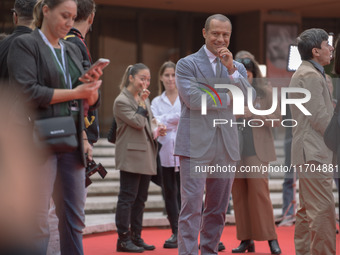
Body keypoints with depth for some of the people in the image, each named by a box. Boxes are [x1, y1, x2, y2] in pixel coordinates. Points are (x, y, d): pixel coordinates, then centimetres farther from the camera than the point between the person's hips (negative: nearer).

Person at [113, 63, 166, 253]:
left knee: (140, 198, 10)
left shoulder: (144, 99, 16)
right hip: (131, 156, -8)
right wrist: (142, 102, -14)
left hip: (146, 156, 8)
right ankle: (123, 238, -1)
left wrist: (156, 132, 6)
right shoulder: (122, 101, -9)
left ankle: (136, 237, 16)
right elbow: (138, 122, -17)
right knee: (128, 197, -5)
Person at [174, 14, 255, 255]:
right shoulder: (187, 64, 1)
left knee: (218, 209, 9)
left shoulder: (237, 68, 15)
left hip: (226, 147, 5)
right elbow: (194, 99, -13)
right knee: (192, 207, -9)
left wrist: (232, 69, -9)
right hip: (196, 145, -5)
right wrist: (229, 97, -4)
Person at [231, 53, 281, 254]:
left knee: (259, 192, -10)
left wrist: (252, 114, -13)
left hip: (257, 151, -3)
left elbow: (276, 118, -2)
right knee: (239, 195, 4)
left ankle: (271, 237, -3)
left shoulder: (266, 91, 2)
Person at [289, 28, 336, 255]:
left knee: (307, 211, 12)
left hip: (309, 152, 11)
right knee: (323, 211, -14)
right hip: (315, 152, -11)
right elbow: (320, 117, -17)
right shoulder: (311, 75, -13)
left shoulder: (305, 73, 20)